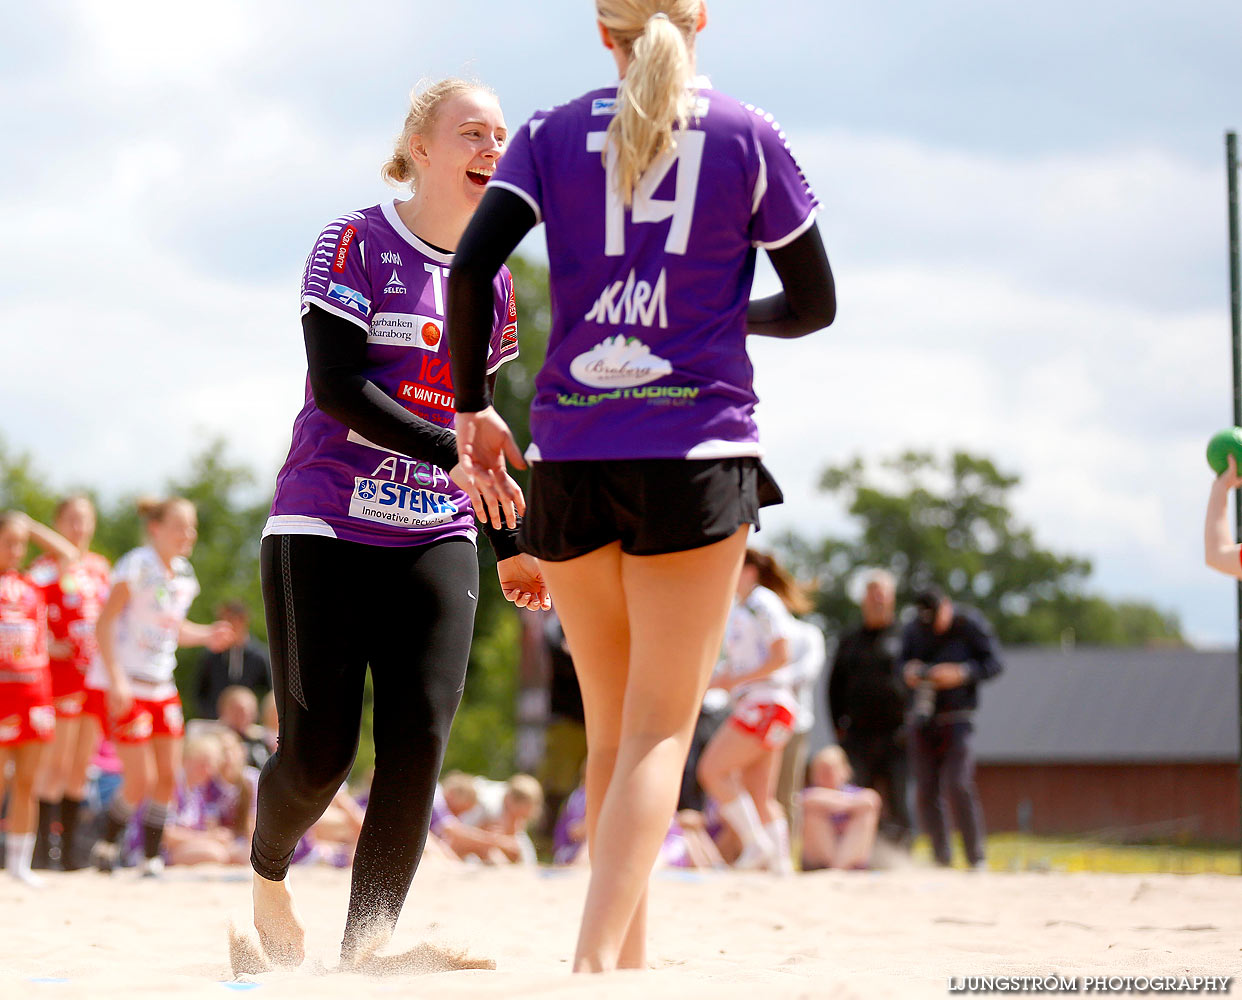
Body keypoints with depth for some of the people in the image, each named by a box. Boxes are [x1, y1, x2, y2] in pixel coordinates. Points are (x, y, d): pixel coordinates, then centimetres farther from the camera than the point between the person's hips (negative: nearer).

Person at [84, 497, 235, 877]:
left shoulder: (184, 575, 10)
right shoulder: (137, 566, -14)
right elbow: (104, 623, -17)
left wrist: (207, 636, 3)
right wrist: (116, 680, -24)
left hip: (160, 687, 8)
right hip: (122, 688, -8)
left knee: (168, 778, 3)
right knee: (141, 781, -8)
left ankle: (152, 859, 13)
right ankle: (106, 847, 13)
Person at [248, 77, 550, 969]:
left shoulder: (493, 279, 12)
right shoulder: (355, 245, -5)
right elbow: (337, 385, -16)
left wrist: (510, 545, 18)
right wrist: (451, 452, -24)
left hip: (436, 540, 5)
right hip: (325, 528, -5)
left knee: (419, 745, -10)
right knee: (318, 754, -6)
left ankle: (365, 952, -6)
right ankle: (268, 873, 26)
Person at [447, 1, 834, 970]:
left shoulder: (554, 135, 7)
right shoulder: (748, 136, 4)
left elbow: (471, 271, -6)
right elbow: (814, 304, 8)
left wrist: (473, 408, 4)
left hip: (568, 454, 3)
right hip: (697, 446, -3)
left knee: (611, 726, 15)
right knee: (660, 728, -4)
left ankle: (630, 957, 20)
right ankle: (597, 957, -19)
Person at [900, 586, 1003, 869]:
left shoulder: (971, 625, -6)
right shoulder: (913, 630, 5)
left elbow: (993, 663, -6)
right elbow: (903, 659, 16)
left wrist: (961, 673, -20)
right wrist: (909, 671, -7)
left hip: (956, 718, -4)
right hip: (921, 719, 4)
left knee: (958, 786, -15)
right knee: (925, 792, 2)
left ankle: (976, 858, -5)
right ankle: (941, 859, 11)